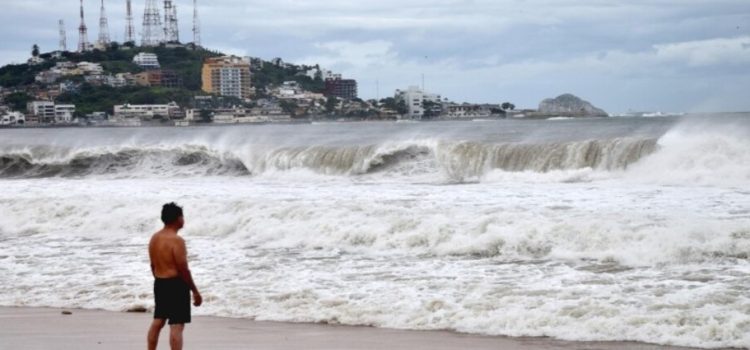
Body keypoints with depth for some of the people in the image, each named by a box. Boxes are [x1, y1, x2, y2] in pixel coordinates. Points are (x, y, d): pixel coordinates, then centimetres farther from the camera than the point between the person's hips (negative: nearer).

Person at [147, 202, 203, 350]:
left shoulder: (154, 238, 8)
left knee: (157, 322, 19)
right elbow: (183, 269, -18)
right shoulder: (177, 240, -18)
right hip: (176, 284, -9)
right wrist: (195, 292, -10)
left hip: (159, 284, 9)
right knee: (176, 326, -8)